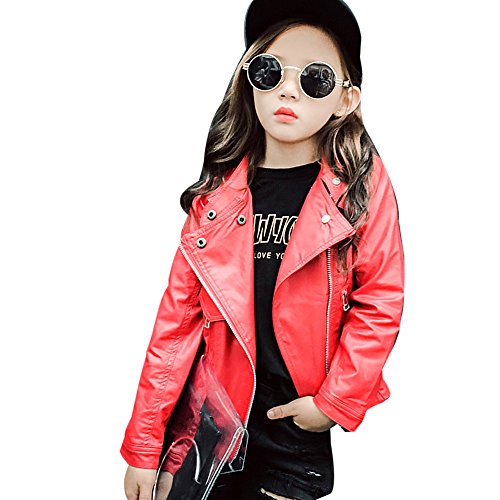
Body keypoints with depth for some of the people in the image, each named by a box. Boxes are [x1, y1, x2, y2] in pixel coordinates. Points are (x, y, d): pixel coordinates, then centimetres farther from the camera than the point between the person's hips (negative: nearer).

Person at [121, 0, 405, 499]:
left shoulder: (362, 185, -9)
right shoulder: (219, 193, -4)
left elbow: (380, 303, -7)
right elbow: (179, 315, -4)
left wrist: (335, 402, -11)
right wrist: (143, 446, -4)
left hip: (300, 432, -1)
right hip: (213, 421, 2)